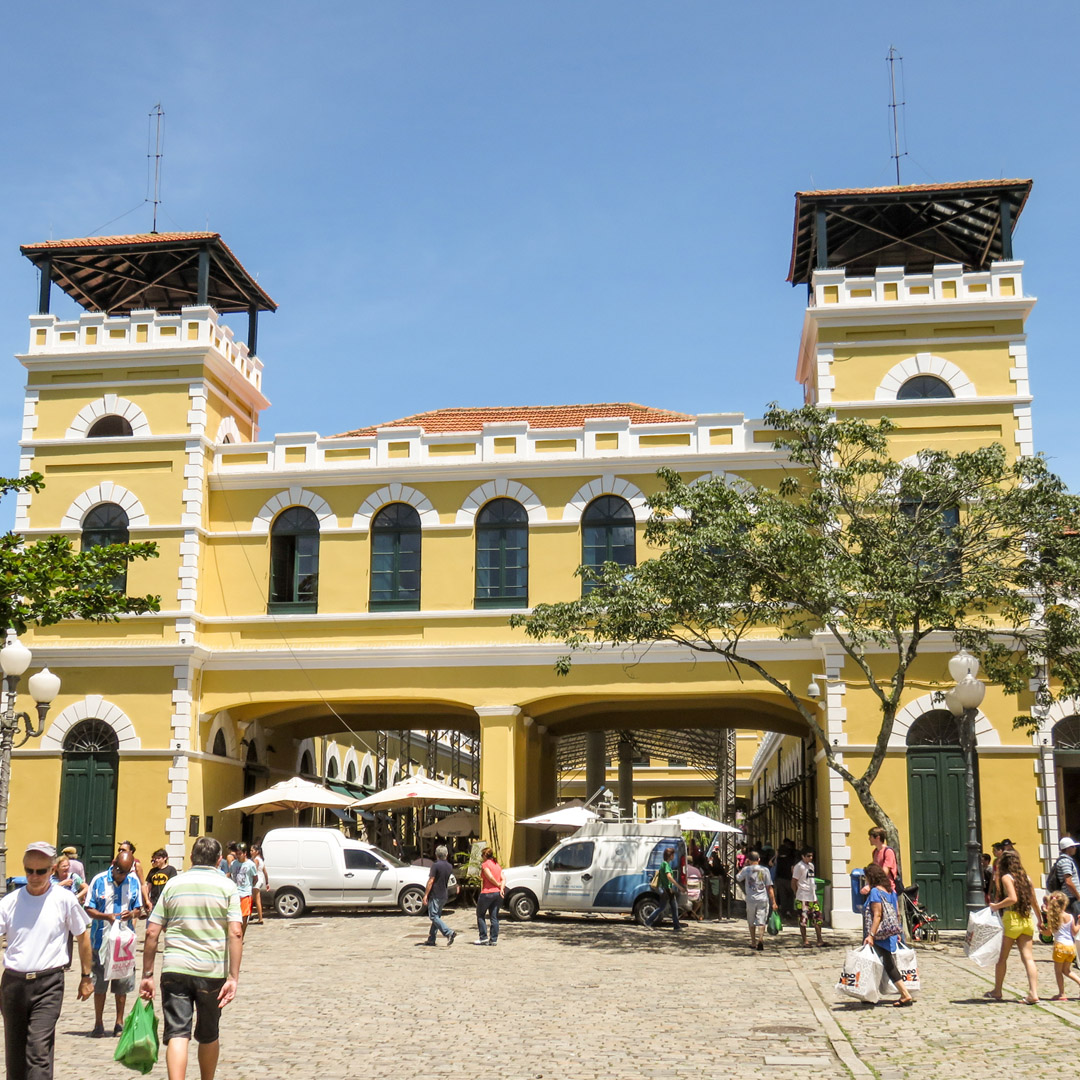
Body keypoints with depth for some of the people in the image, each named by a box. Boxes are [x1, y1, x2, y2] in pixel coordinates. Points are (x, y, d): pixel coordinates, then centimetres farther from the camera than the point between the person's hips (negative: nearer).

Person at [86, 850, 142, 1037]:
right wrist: (106, 916, -19)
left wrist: (132, 913, -12)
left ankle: (119, 1022, 19)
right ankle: (98, 1023, 16)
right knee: (99, 984, 3)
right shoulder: (99, 881, -3)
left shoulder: (134, 882, 4)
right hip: (101, 940, -2)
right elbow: (89, 910, -2)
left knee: (122, 984, 6)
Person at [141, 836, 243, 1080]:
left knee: (177, 1034, -4)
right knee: (209, 1036, 18)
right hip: (212, 971, 0)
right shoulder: (227, 887, 2)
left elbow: (152, 933, 4)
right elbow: (236, 933, -9)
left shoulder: (173, 884, 7)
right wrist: (233, 977, -10)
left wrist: (147, 974, 9)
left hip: (175, 969, 0)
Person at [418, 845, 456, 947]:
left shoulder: (436, 865, -15)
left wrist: (426, 895, -13)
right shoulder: (449, 866, 7)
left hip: (434, 895, -8)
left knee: (434, 916, -6)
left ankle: (449, 933, -22)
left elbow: (431, 881, -17)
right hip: (443, 895, 8)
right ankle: (431, 939, 16)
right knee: (437, 916, 13)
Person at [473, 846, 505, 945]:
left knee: (480, 915, 8)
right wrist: (501, 888, -6)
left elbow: (490, 877, -17)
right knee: (494, 917, 8)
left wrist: (498, 885, -4)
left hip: (487, 893, -6)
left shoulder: (485, 864, -7)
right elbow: (503, 878, 5)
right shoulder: (497, 865, 15)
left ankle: (483, 937, 4)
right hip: (497, 893, 6)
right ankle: (494, 939, 6)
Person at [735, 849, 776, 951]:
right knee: (761, 921, -1)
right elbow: (769, 887, 1)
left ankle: (753, 942, 23)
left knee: (751, 922, 17)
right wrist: (773, 902, 3)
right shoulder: (764, 870, 1)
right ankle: (761, 939, -25)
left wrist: (744, 865, 18)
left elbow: (737, 878, 16)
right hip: (763, 899, 0)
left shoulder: (746, 869, -2)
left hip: (751, 899, 0)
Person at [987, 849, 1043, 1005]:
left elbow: (1013, 898, -22)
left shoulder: (1006, 877, -8)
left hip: (1012, 919, -6)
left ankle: (997, 991, 19)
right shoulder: (1025, 877, 10)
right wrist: (1040, 920, 26)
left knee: (1001, 957, 9)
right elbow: (1034, 902, 16)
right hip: (1028, 920, 6)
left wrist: (996, 906, -10)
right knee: (1027, 957, 1)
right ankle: (1033, 993, -10)